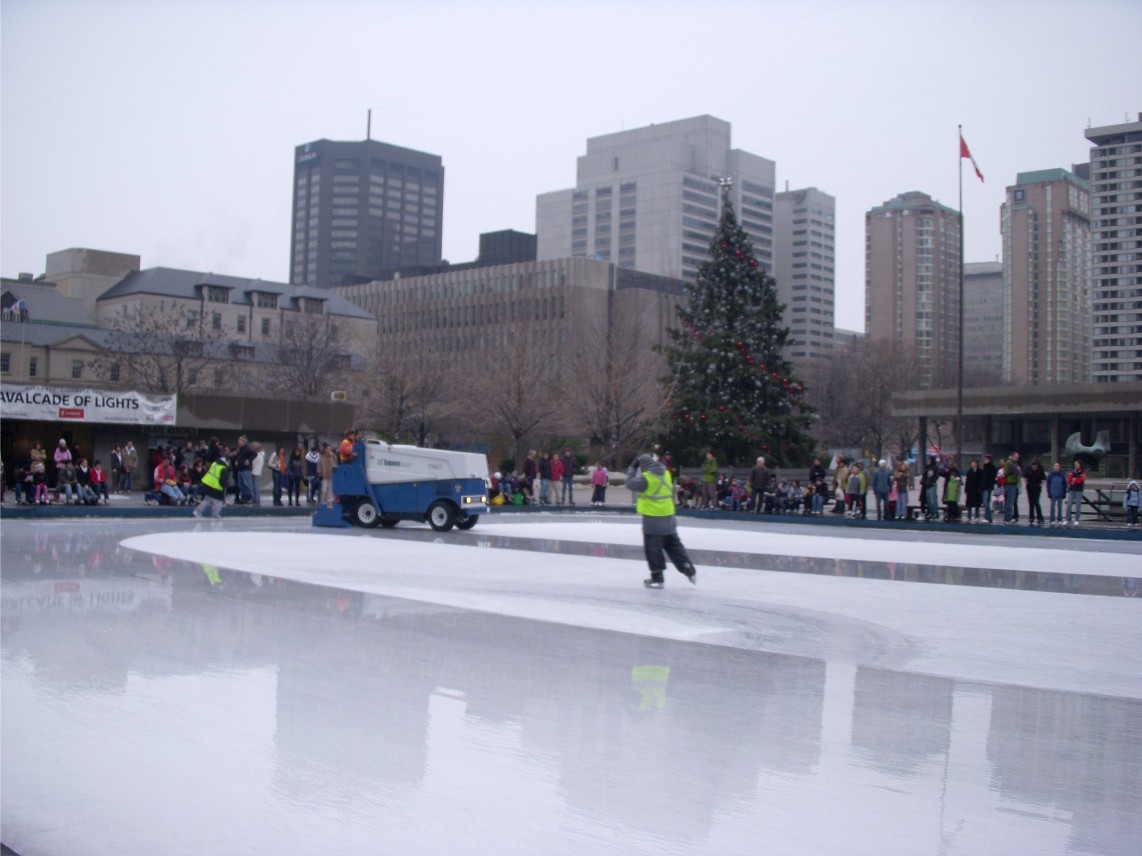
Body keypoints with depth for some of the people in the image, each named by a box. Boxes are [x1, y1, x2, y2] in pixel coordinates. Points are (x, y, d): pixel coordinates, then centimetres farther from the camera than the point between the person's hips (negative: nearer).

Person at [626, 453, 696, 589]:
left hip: (653, 519, -7)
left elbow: (630, 483, -8)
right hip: (669, 518, 7)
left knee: (653, 549, 3)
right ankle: (689, 570, 17)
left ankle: (657, 577, 6)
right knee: (674, 545, 17)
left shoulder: (646, 478, -18)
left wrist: (632, 468, 5)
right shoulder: (665, 474, 4)